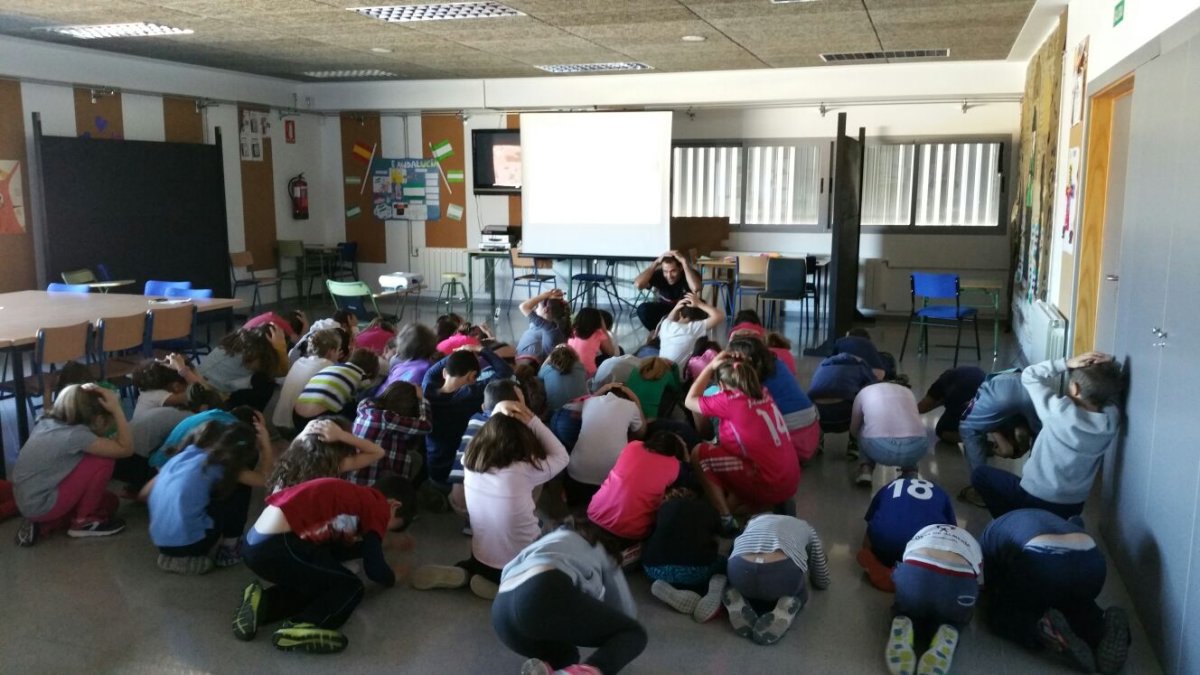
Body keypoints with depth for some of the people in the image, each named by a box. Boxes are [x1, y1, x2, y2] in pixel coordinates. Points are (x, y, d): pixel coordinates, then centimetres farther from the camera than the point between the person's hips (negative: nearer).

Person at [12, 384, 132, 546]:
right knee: (103, 460, -14)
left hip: (28, 502, 9)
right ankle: (84, 521, 0)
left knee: (109, 501, 18)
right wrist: (116, 409, -20)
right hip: (41, 505, -9)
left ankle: (44, 525, 10)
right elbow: (126, 449, -20)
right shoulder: (75, 434, -24)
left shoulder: (48, 422, 1)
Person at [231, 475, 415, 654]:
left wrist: (371, 544, 39)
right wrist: (393, 577, 23)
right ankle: (299, 629, -15)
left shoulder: (354, 496, 23)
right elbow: (374, 569, 2)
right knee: (351, 587, 5)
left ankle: (262, 602, 11)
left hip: (256, 543, 9)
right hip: (276, 545, -9)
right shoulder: (376, 505, -1)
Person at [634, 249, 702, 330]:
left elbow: (695, 288, -50)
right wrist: (656, 262, -36)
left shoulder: (690, 273, -25)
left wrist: (684, 261, -45)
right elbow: (637, 285, -39)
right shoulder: (659, 274, -22)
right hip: (662, 309, 0)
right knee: (643, 309, -30)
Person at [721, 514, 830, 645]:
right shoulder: (806, 529, 33)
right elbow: (823, 582, 39)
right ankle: (785, 610, 0)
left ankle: (737, 604, 4)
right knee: (799, 596, 33)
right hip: (782, 570, -2)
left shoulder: (754, 521, 39)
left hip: (741, 569, 2)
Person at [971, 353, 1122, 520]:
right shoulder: (1111, 418, -15)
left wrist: (1067, 363, -20)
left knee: (980, 474, 17)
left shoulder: (1060, 412, -28)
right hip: (1073, 507, 5)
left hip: (1036, 500, -5)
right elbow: (1110, 389, 7)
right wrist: (1108, 367, -12)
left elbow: (1029, 375, -13)